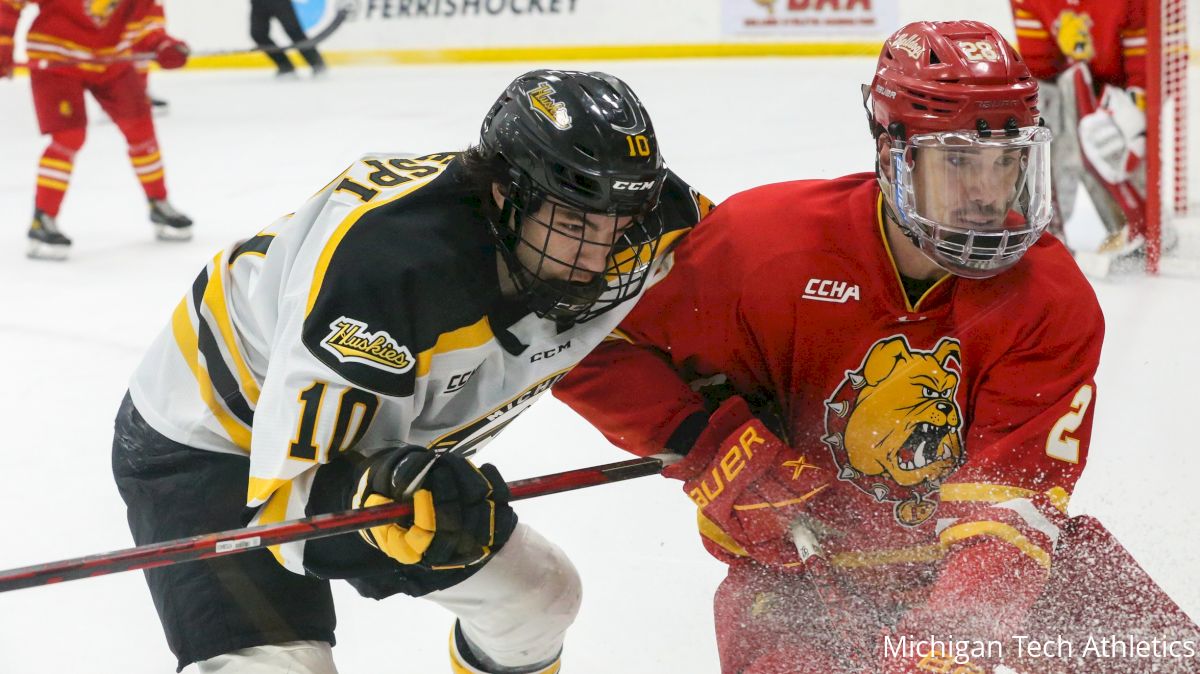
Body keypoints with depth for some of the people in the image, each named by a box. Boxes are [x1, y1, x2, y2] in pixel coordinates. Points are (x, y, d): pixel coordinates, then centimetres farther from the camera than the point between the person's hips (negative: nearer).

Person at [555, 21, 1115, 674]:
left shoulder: (1056, 304, -17)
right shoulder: (766, 241, -20)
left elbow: (1012, 506, -23)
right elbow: (594, 341, -13)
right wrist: (716, 449, -24)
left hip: (953, 568, 3)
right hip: (797, 564, -3)